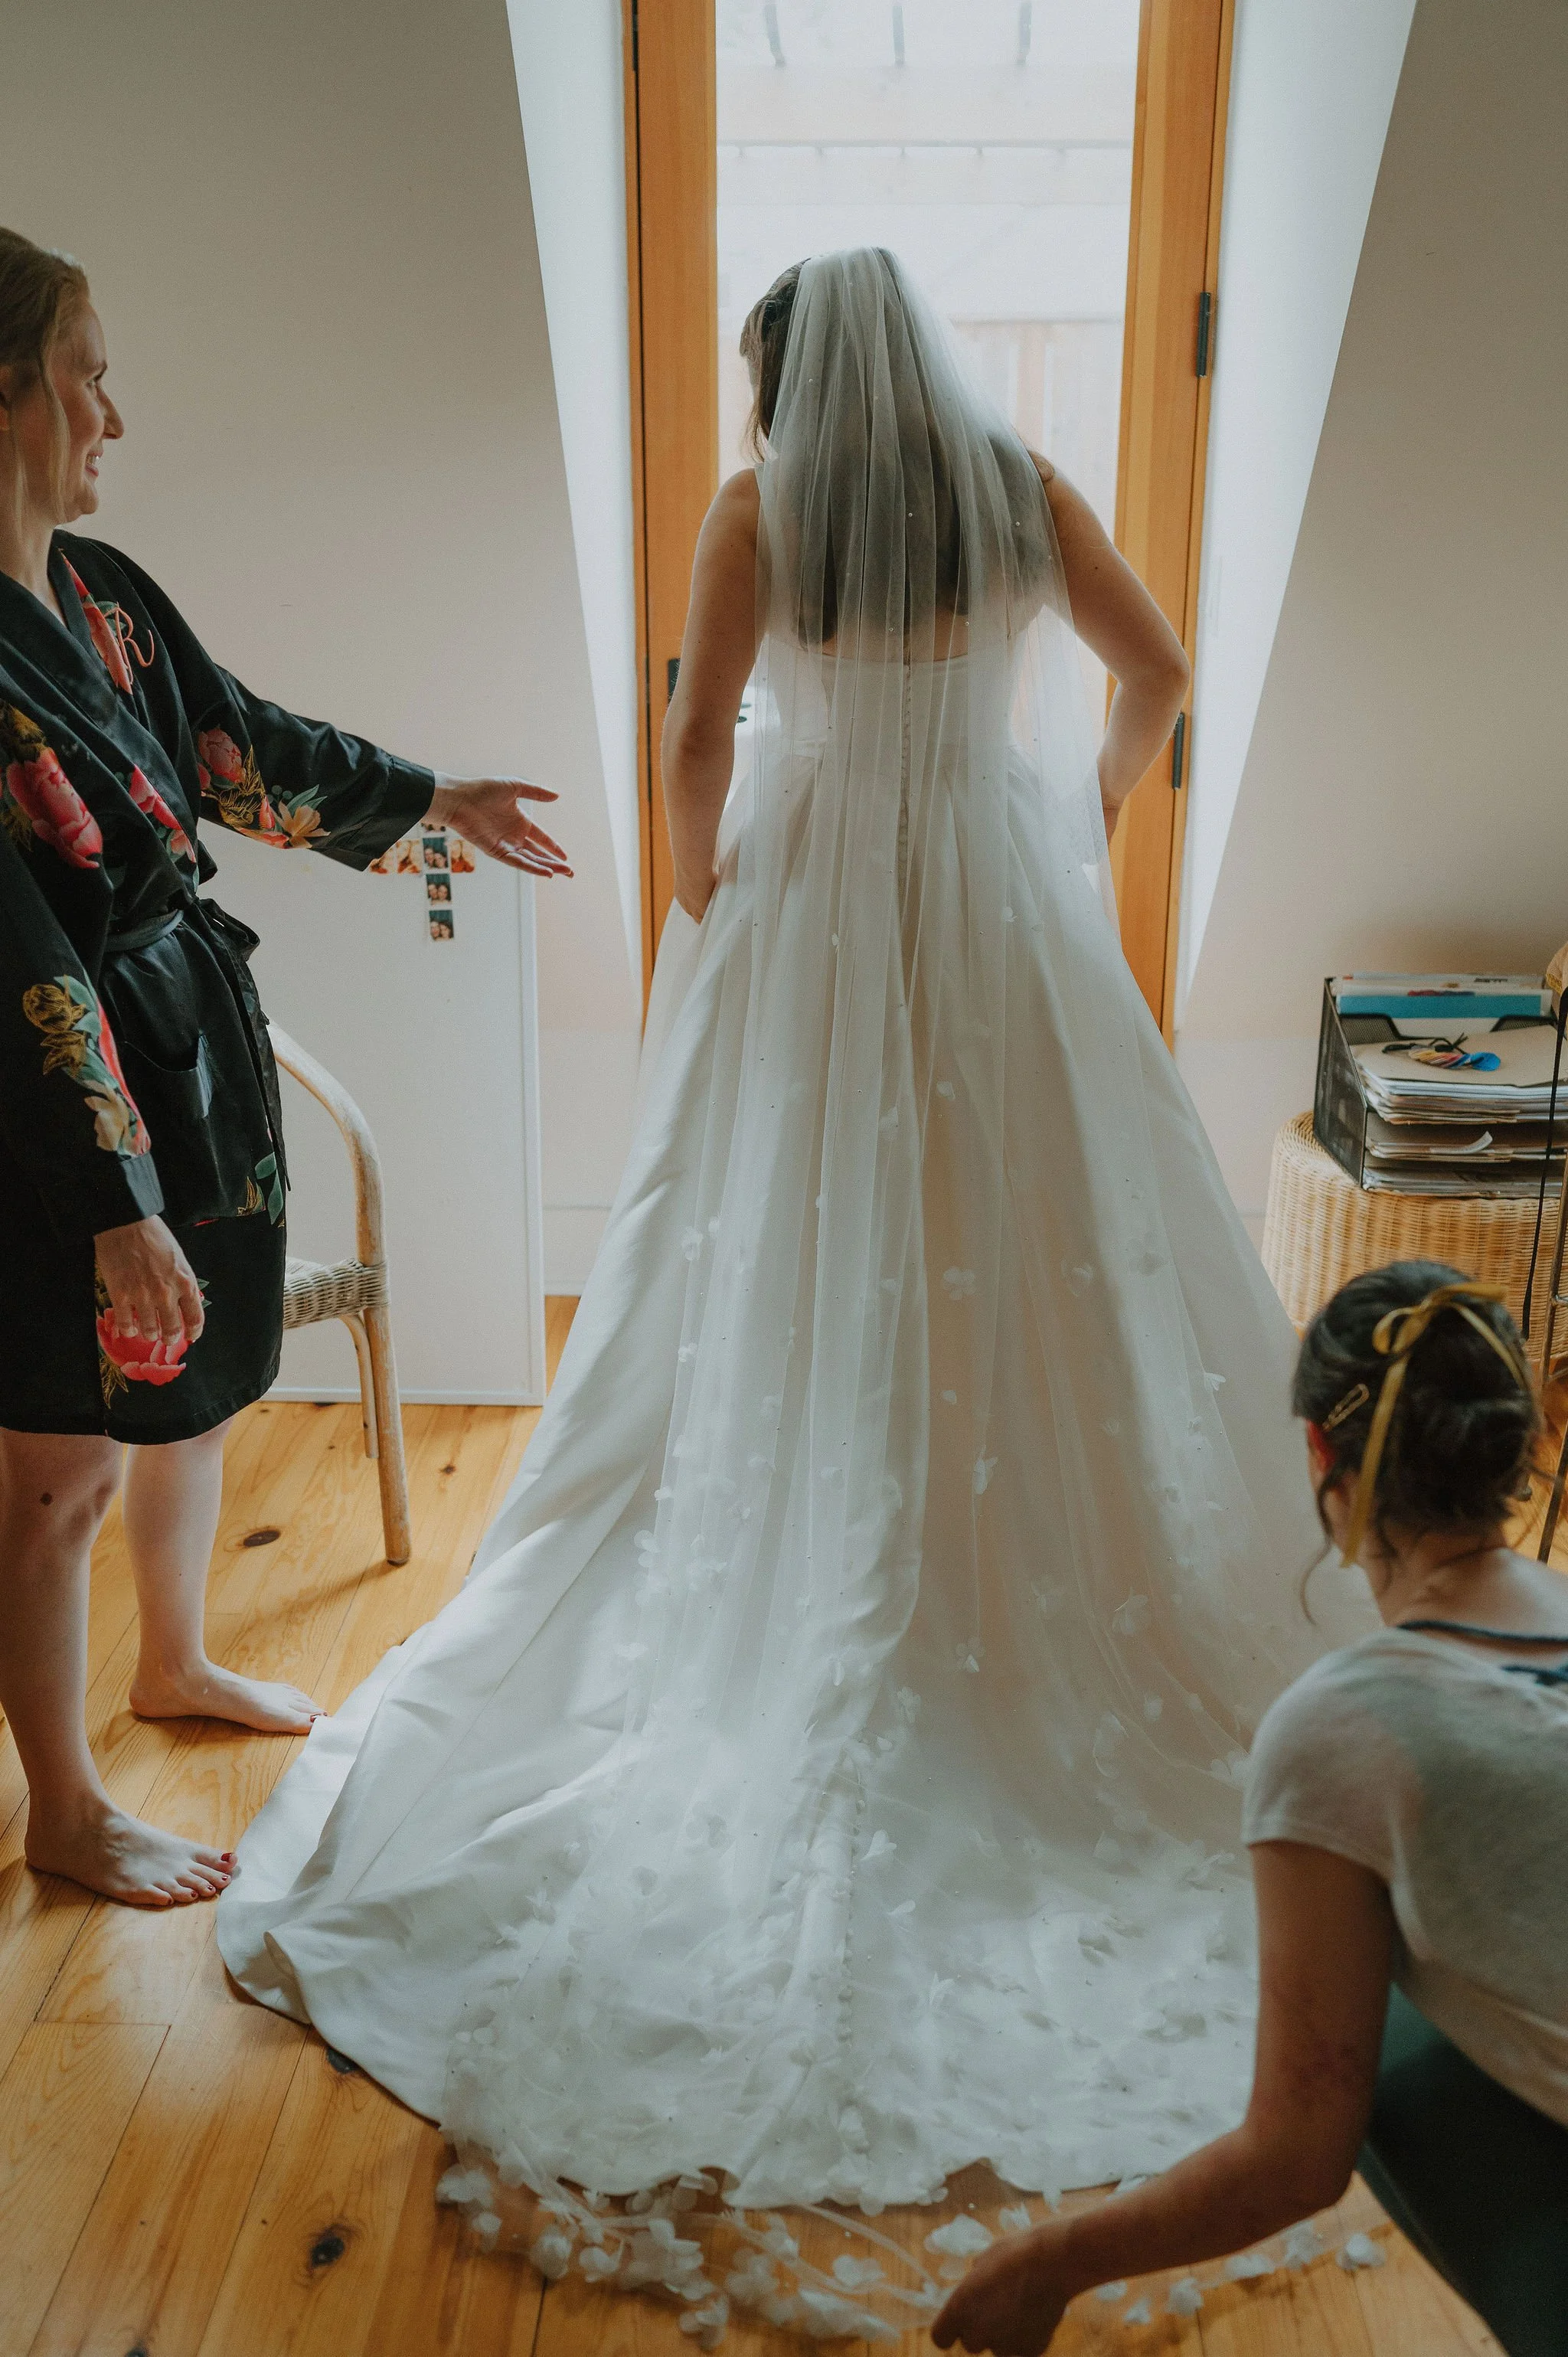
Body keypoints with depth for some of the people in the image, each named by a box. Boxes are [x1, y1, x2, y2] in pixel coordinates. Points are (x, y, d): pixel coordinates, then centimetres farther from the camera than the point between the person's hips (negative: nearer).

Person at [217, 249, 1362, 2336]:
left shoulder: (761, 504, -1)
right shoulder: (1021, 485, 5)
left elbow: (698, 733, -9)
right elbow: (1156, 667, 10)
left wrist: (701, 900, 5)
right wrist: (1094, 812, 24)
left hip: (816, 906, -1)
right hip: (1001, 909, 2)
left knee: (801, 1282, 6)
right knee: (1034, 1260, 7)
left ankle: (819, 1647, 13)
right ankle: (1058, 1616, 14)